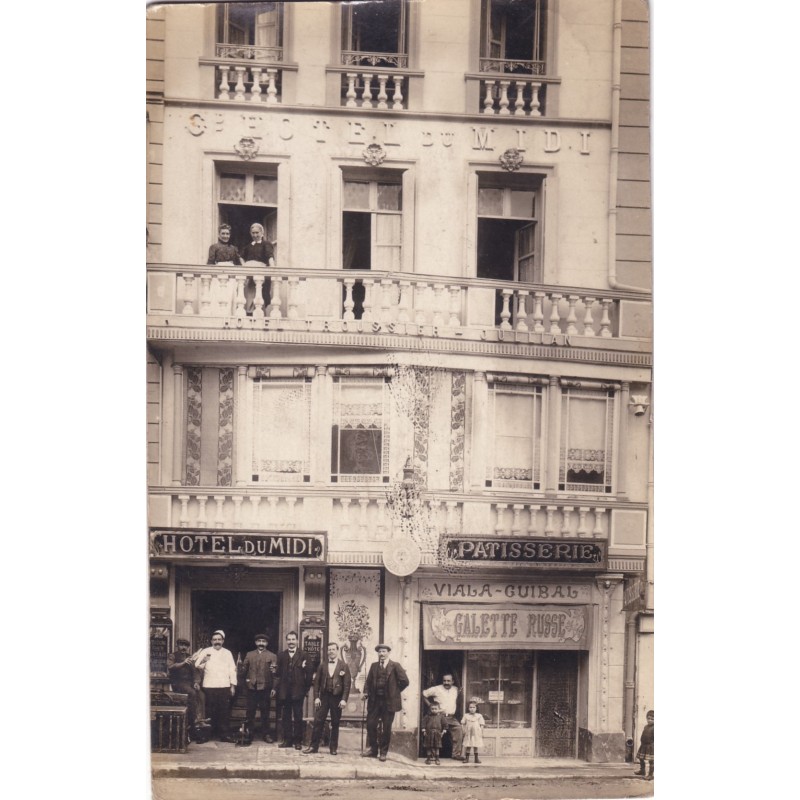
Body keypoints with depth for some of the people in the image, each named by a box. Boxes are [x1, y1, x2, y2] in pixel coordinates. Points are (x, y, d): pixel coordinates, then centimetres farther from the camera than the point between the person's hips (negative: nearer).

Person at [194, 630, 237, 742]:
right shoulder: (206, 652, 8)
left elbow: (232, 669, 12)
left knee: (225, 711, -2)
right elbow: (197, 665, 4)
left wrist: (233, 685, 6)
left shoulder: (227, 653, 15)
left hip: (224, 686, 1)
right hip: (209, 686, -1)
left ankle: (224, 734, 0)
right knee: (211, 712, -1)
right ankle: (209, 734, 7)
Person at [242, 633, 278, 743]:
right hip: (251, 687, 2)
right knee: (250, 711, 6)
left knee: (265, 711, 3)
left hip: (265, 687, -2)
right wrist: (246, 678, -6)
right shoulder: (249, 655, 13)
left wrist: (273, 670, -26)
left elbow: (275, 671, -6)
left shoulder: (272, 656, 5)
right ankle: (249, 732, 14)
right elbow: (244, 668, 11)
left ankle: (266, 734, 10)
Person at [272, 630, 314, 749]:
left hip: (298, 690, -3)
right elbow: (278, 673, 7)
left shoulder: (304, 655, 0)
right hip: (284, 691, 3)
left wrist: (306, 688, -4)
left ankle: (298, 741, 8)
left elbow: (310, 672, -2)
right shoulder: (281, 655, 9)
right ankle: (287, 740, 14)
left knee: (298, 717, 2)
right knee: (286, 716, 7)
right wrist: (275, 688, 1)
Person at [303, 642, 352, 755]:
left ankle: (333, 748, 13)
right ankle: (314, 746, 4)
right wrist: (316, 697, -2)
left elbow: (347, 684, -4)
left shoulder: (344, 666, 0)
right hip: (324, 696, 2)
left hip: (337, 698, -2)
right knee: (318, 722, -1)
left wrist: (344, 699, -11)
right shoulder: (322, 665, 7)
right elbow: (316, 682, 6)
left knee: (335, 724, 5)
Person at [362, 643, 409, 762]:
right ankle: (372, 750, 15)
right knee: (371, 724, 1)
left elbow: (404, 681, -3)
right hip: (375, 700, 3)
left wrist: (395, 691, 0)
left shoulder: (395, 666, -2)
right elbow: (368, 681, 10)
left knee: (386, 728, 2)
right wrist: (365, 692, -5)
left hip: (389, 701, -3)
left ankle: (383, 752, 12)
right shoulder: (374, 666, 10)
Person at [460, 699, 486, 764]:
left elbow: (481, 725, 3)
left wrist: (482, 733, -2)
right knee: (467, 746, 1)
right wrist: (463, 731, -4)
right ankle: (467, 758, 9)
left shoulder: (479, 716, 1)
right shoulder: (466, 716, 3)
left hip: (476, 734, 0)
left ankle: (476, 759, 14)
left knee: (476, 746, 5)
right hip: (468, 734, 0)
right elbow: (463, 724, 6)